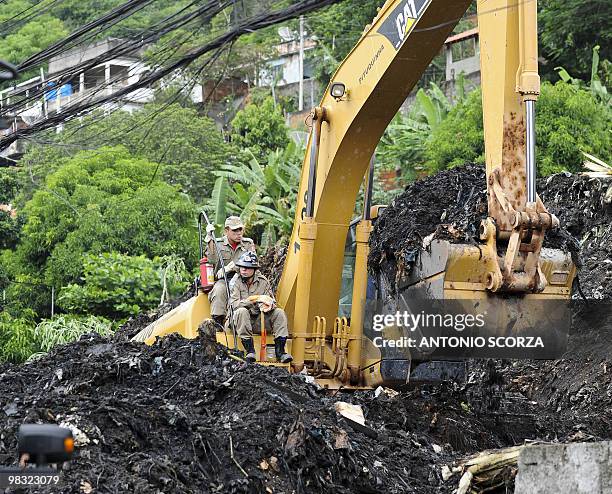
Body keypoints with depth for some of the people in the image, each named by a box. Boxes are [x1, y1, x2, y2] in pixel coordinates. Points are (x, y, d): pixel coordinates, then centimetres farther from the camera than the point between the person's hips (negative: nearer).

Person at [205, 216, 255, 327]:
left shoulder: (248, 245, 14)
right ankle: (217, 320, -36)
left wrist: (229, 268, -16)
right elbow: (213, 261, -9)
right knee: (219, 290, -36)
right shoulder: (218, 244, 10)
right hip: (223, 280, -1)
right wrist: (210, 239, -12)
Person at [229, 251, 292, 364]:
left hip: (259, 321, 3)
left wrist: (267, 306, -22)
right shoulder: (236, 282, -3)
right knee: (241, 311, -35)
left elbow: (272, 302, 4)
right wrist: (254, 299, -25)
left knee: (279, 313, -19)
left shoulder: (263, 281, 6)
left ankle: (280, 351, -24)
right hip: (243, 321, -3)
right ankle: (250, 351, -38)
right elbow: (234, 304, -17)